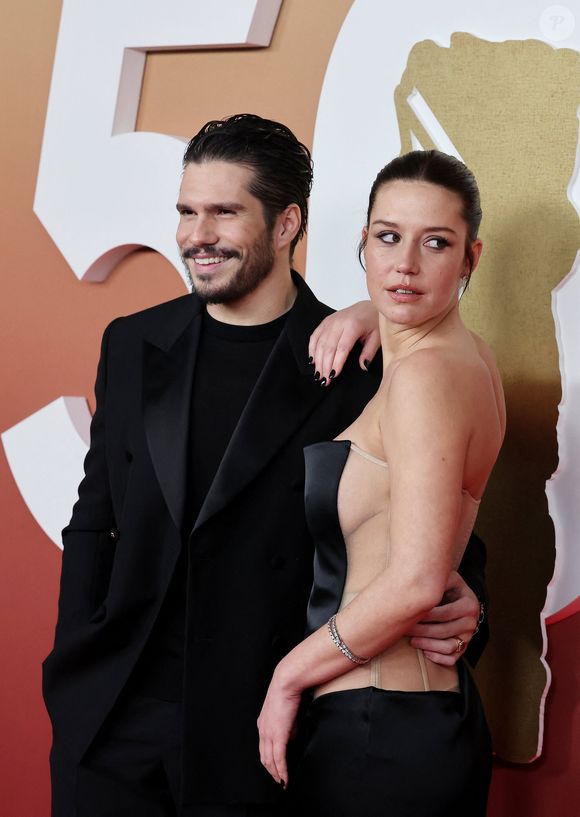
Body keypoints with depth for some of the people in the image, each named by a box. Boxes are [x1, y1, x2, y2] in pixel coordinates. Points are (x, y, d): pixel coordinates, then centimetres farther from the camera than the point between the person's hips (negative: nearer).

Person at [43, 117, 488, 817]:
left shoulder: (361, 369, -7)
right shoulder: (132, 345, 6)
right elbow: (94, 522, 10)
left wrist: (459, 609, -20)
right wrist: (73, 675, 4)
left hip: (255, 734, -3)